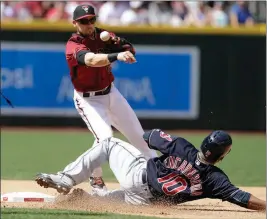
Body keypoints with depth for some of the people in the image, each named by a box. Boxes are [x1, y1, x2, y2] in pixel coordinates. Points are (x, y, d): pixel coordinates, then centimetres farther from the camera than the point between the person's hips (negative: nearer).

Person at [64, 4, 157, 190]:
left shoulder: (102, 35, -4)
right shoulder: (73, 45, -23)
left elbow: (130, 50, -6)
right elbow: (92, 60, -43)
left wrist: (116, 42, -27)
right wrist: (116, 56, -59)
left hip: (111, 93, 6)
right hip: (88, 99, -6)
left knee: (138, 134, 13)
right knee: (105, 136, -24)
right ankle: (96, 179, -3)